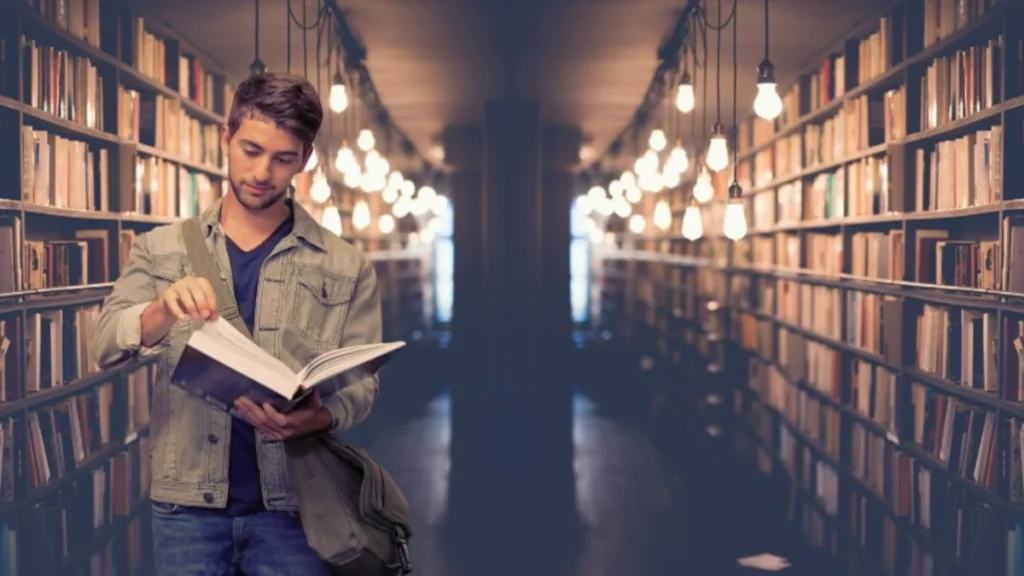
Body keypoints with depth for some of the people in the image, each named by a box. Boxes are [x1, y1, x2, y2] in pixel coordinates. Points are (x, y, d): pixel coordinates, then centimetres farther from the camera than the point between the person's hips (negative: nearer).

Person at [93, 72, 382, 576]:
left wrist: (318, 418, -22)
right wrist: (163, 311, -27)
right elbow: (108, 346, -6)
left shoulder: (346, 268, 2)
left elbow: (360, 385, 1)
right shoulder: (161, 250, 6)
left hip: (292, 507, 0)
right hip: (186, 503, 1)